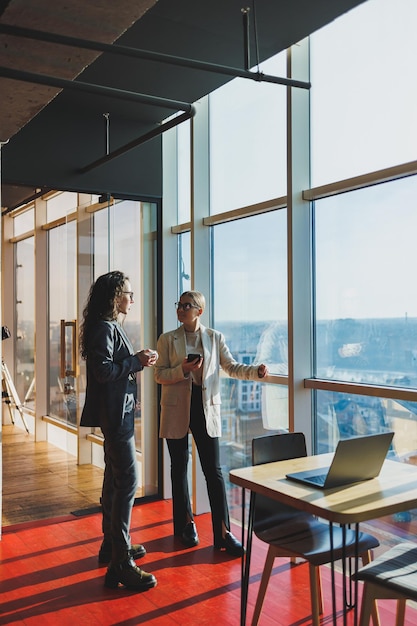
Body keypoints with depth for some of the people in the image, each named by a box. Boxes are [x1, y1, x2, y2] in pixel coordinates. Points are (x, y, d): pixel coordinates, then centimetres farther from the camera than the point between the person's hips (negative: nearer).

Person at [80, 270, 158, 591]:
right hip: (114, 413, -11)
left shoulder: (113, 327, 16)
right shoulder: (105, 328, -15)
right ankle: (120, 562, -6)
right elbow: (103, 370, -24)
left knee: (115, 479, 18)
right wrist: (137, 361, -16)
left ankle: (113, 544, 31)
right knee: (127, 481, -11)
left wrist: (139, 360, 4)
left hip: (119, 413, 11)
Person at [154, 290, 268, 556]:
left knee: (214, 471, -1)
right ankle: (186, 524, 28)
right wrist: (183, 370, -18)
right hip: (177, 410, 0)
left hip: (207, 408, 0)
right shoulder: (168, 339, 2)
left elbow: (232, 367, 7)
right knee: (180, 467, 11)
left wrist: (256, 371, -10)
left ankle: (223, 532, 5)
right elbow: (160, 374, 0)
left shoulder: (215, 338, 4)